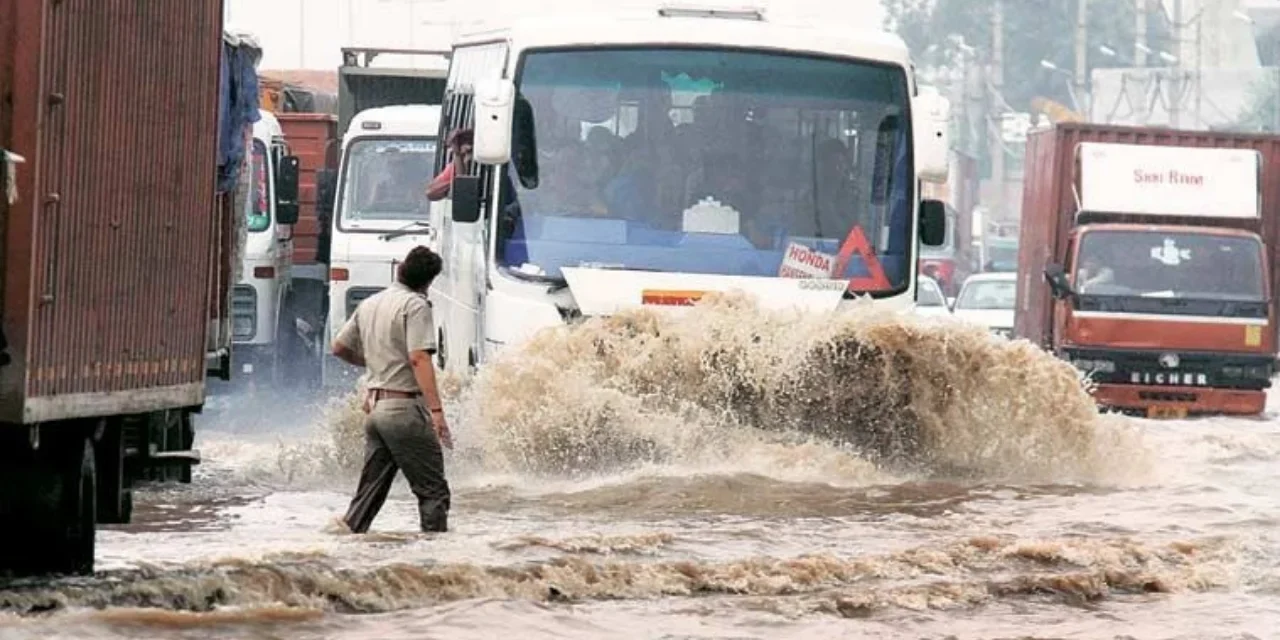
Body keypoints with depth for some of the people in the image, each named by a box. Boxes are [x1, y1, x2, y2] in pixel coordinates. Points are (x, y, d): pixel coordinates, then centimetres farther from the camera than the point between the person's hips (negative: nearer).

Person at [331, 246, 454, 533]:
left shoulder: (369, 304, 14)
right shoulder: (415, 305, -10)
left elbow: (339, 347, 23)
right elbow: (419, 359, -20)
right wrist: (436, 410, -24)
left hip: (374, 408, 8)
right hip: (405, 407, -8)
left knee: (370, 490, 11)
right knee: (433, 491, -3)